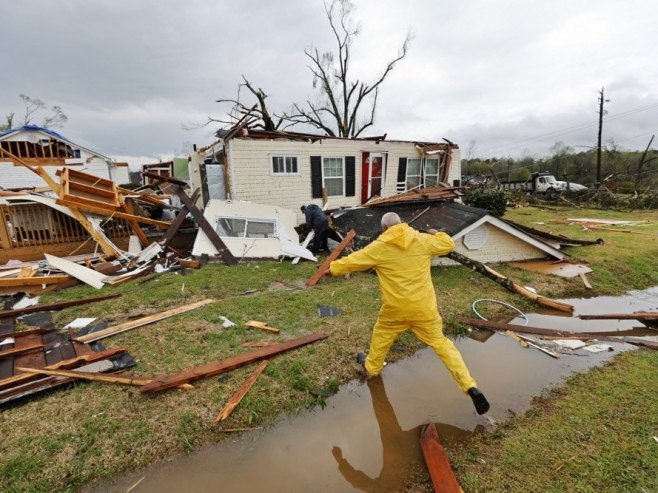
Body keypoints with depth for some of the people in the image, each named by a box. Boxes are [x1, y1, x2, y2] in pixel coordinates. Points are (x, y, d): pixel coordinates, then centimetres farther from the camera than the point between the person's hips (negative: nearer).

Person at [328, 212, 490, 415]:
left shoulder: (379, 247, -8)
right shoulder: (422, 240, -2)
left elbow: (353, 260, 1)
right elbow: (449, 244, 12)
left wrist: (332, 268, 19)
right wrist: (436, 234, 33)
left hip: (395, 308, -2)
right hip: (424, 307, 2)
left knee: (381, 336, 25)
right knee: (440, 342, 15)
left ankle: (371, 367, 47)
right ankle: (471, 388, 10)